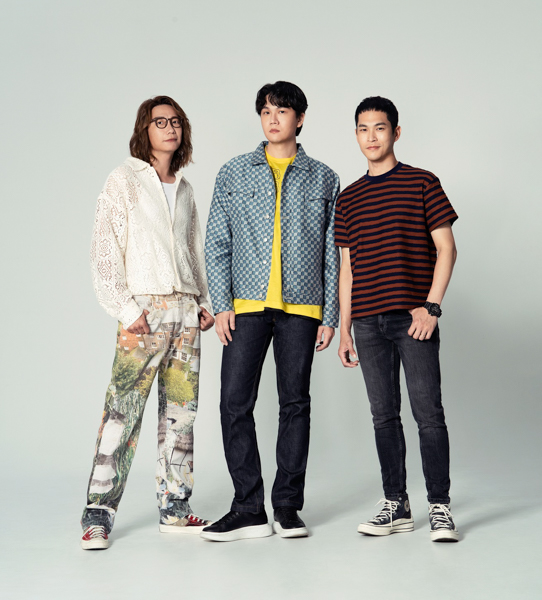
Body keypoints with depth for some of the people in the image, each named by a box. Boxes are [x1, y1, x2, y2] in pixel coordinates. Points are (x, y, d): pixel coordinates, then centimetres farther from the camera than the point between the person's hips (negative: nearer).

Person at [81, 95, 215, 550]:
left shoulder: (185, 189, 19)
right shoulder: (125, 180, 3)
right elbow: (104, 252, -3)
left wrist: (205, 302, 11)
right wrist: (126, 309, -12)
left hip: (185, 311, 5)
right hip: (144, 308, -5)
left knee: (181, 411, 5)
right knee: (123, 410, -10)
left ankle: (175, 508, 13)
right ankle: (98, 515, -5)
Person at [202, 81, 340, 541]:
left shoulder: (323, 179, 9)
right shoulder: (233, 174, 10)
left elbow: (333, 253, 8)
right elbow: (217, 244, 7)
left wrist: (331, 314, 2)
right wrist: (221, 304, -3)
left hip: (301, 307, 0)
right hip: (247, 306, 1)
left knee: (295, 403, 4)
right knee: (235, 403, -4)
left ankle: (288, 506, 14)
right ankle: (249, 510, 5)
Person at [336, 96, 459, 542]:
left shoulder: (422, 183, 4)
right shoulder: (348, 198, 15)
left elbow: (446, 247, 0)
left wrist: (431, 306, -11)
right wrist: (345, 328, 12)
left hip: (414, 318, -4)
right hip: (369, 322, 4)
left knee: (429, 413, -5)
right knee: (384, 415, 7)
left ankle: (440, 507, 4)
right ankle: (396, 505, 16)